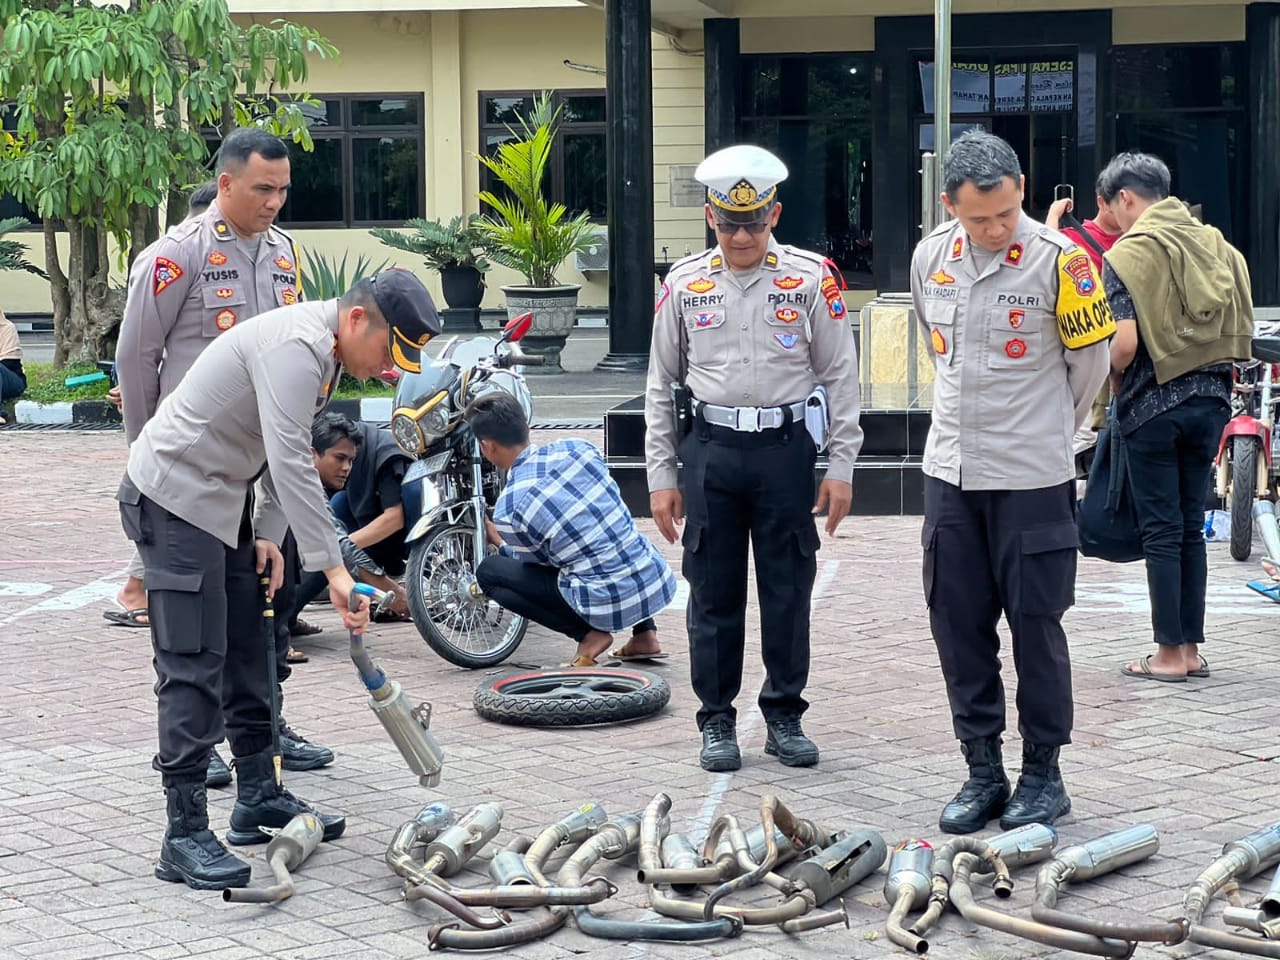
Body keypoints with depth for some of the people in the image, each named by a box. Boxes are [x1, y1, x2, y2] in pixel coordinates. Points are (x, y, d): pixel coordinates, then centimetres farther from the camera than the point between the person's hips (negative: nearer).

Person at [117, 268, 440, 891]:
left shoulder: (325, 352, 8)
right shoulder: (296, 344, -25)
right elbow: (290, 463, -34)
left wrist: (268, 535, 6)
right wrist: (333, 568, -36)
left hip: (224, 499, 10)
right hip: (175, 496, -10)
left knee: (247, 652, 15)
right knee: (194, 664, -12)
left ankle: (258, 796, 26)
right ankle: (185, 835, -11)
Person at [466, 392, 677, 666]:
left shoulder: (507, 510, -12)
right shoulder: (579, 449, 2)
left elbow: (537, 562, 5)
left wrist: (499, 542, 26)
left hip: (609, 605, -5)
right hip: (660, 583, 6)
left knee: (487, 571, 8)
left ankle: (588, 634, 0)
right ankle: (645, 633, 24)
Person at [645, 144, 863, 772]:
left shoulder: (810, 278, 1)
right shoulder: (685, 284, 5)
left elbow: (840, 375, 4)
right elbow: (661, 384, 10)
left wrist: (841, 467, -1)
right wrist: (661, 476, 6)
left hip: (786, 445, -1)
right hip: (710, 448, 1)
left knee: (788, 590, 5)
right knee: (714, 592, 5)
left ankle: (784, 715, 17)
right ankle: (716, 720, 15)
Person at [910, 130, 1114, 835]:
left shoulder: (1057, 261, -12)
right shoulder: (930, 257, 2)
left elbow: (1090, 362, 0)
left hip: (1031, 480, -5)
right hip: (950, 475, 5)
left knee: (1035, 625, 2)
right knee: (959, 624, 7)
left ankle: (1043, 773, 13)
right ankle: (982, 770, 17)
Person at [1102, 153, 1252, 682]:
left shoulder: (1127, 255, -11)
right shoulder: (1216, 245, 7)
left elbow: (1124, 344, -19)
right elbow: (1242, 331, 7)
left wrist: (1113, 379, 0)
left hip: (1154, 405, -5)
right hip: (1210, 400, 5)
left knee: (1161, 530, 2)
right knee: (1192, 526, 14)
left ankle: (1169, 654, 6)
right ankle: (1192, 647, 18)